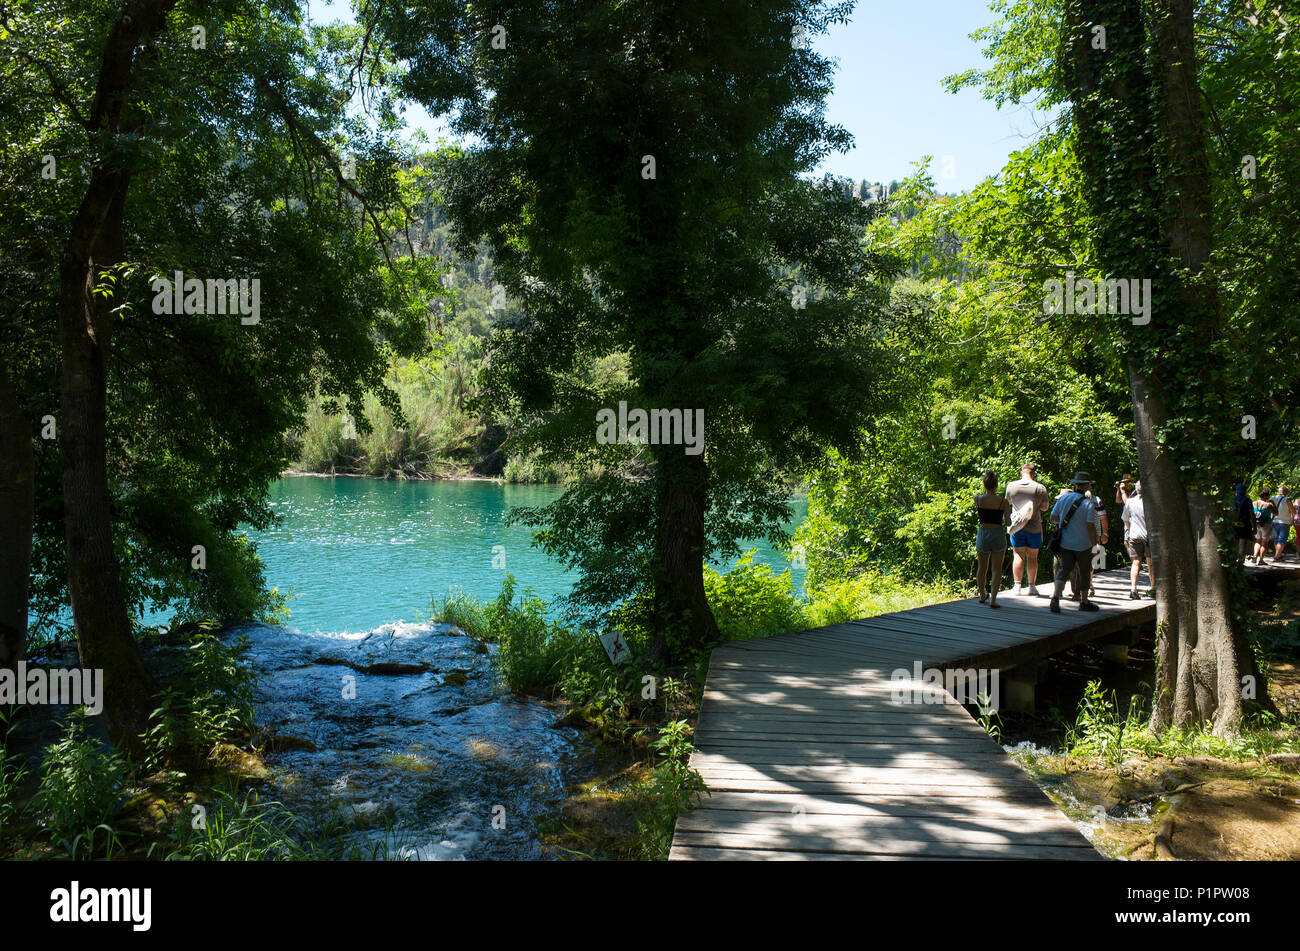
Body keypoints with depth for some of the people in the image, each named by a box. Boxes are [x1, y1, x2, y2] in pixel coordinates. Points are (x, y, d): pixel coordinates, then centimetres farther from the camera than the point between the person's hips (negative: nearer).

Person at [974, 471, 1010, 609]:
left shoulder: (978, 499, -5)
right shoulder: (1003, 502, -10)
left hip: (982, 534, 2)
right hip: (998, 534, -2)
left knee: (982, 567, 19)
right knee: (996, 569, 5)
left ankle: (982, 595, 35)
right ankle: (993, 599, -3)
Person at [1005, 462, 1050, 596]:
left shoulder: (1011, 486, -3)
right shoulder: (1040, 488, -8)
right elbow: (1044, 507, -2)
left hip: (1017, 526, 1)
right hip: (1034, 527, -1)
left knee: (1018, 555, 6)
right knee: (1032, 557, 7)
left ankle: (1017, 586, 5)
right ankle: (1032, 586, 12)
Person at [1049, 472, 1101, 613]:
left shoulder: (1063, 498, -1)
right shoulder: (1088, 503, -14)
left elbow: (1053, 518, 7)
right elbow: (1090, 526, -17)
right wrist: (1094, 543, -8)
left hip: (1065, 543, 3)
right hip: (1083, 544, -3)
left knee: (1063, 570, 5)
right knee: (1085, 572, 13)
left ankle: (1055, 596, -16)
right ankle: (1084, 602, 25)